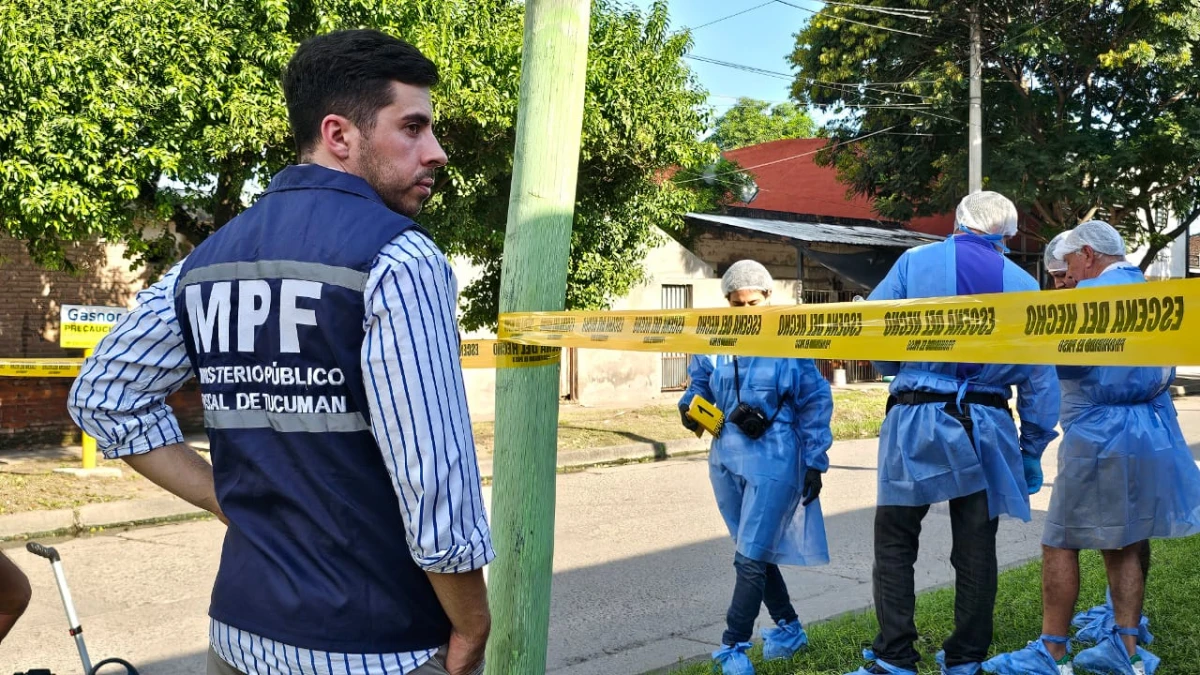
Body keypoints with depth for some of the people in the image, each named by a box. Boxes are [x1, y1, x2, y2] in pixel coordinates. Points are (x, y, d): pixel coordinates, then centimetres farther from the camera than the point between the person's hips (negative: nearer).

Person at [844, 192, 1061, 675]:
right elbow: (1039, 382, 5)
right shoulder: (1024, 284, 5)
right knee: (976, 549, 13)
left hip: (916, 422, -2)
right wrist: (1032, 453, 12)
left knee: (895, 545, 7)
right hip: (987, 429, 2)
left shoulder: (915, 262, -1)